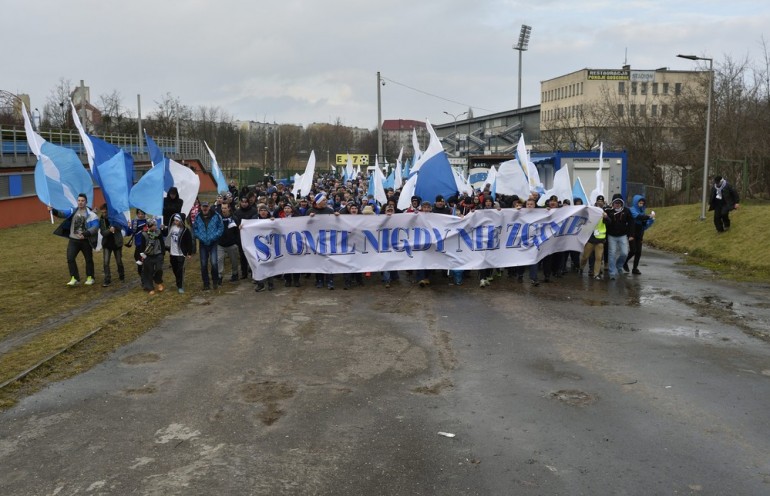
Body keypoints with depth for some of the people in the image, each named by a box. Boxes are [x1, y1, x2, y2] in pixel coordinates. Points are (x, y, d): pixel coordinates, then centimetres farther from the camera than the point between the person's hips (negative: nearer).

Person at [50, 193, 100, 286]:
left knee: (88, 259, 10)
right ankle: (74, 278, -2)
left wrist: (85, 234, -32)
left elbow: (95, 226, -19)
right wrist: (53, 211, -27)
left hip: (85, 241, -3)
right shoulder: (73, 211, 4)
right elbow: (64, 214, -9)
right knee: (70, 258, -8)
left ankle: (90, 277, 26)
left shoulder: (90, 214, -11)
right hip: (73, 240, 3)